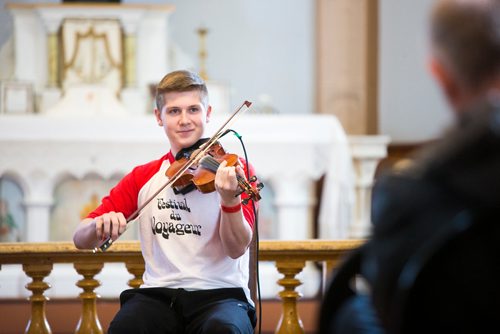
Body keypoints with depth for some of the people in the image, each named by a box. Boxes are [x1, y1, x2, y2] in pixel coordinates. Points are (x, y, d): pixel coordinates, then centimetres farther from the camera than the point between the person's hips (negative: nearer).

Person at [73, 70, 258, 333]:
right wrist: (100, 224, -13)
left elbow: (236, 249, -8)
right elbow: (81, 240, 11)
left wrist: (230, 200, -27)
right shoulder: (142, 178, 14)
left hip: (221, 294, -2)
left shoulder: (236, 171, 5)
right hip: (160, 294, 2)